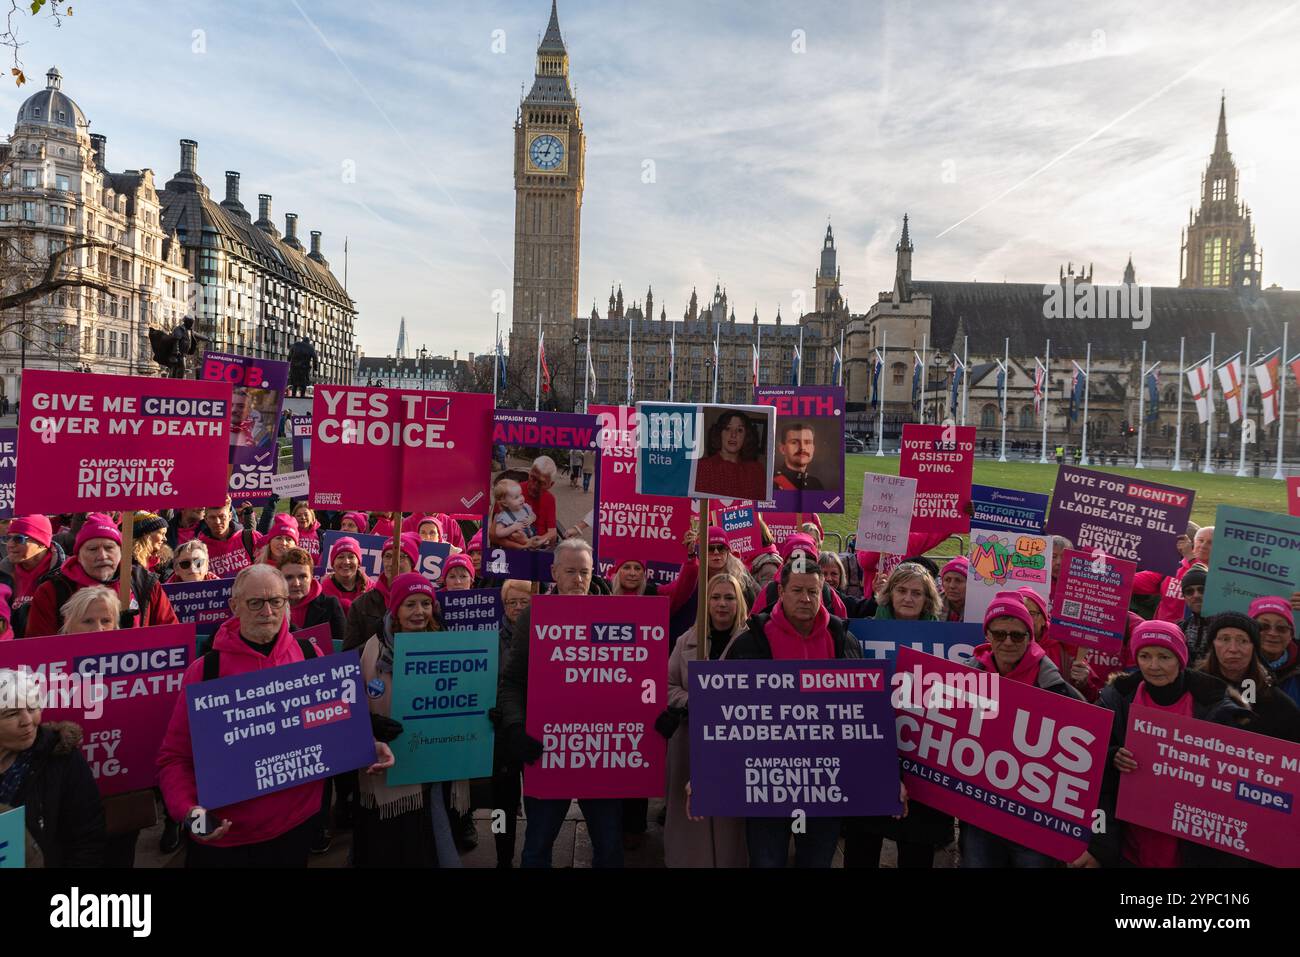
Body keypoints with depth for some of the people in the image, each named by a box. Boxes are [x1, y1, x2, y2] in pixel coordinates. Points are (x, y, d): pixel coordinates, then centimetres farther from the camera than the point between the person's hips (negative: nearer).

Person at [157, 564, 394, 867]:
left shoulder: (309, 657, -3)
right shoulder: (205, 670, -9)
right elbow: (174, 755, -4)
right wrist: (189, 810, -19)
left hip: (297, 824, 2)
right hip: (223, 834, -1)